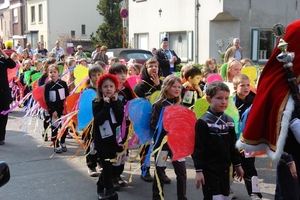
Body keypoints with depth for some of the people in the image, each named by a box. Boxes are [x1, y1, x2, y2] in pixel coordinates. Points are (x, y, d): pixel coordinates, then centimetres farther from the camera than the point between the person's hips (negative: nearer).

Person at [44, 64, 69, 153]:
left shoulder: (63, 83, -2)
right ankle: (56, 145, 12)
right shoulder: (48, 85, -6)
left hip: (63, 108, 2)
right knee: (54, 127, 3)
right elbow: (46, 99, -7)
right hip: (53, 109, -2)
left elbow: (67, 96, 2)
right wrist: (53, 110, -13)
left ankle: (63, 143, 26)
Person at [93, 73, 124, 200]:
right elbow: (99, 120, -21)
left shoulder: (118, 102, 4)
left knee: (109, 166, 15)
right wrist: (106, 104, -20)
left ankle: (101, 186, 36)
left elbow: (121, 119, -12)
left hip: (114, 139, 4)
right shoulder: (97, 103, -6)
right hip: (102, 140, -4)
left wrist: (115, 103, -14)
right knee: (107, 167, -4)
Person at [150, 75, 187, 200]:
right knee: (160, 172, 7)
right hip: (162, 142, -4)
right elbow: (153, 124, -14)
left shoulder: (180, 104, 8)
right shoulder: (159, 105, -8)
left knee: (182, 171, 4)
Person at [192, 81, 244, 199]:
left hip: (224, 168, 7)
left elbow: (233, 146, 15)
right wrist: (198, 170, -16)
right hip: (209, 169, -6)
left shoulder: (229, 121, 7)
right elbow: (198, 149, -14)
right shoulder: (203, 122, -14)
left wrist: (237, 164, 17)